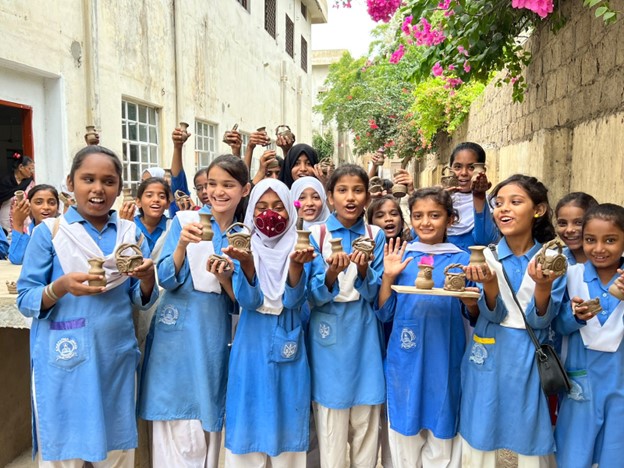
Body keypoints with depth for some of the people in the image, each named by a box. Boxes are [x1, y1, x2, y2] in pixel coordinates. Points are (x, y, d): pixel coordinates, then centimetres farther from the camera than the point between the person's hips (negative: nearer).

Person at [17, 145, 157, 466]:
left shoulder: (130, 233, 3)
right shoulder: (49, 231, -5)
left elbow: (142, 301, 6)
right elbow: (25, 301, -4)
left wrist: (147, 277, -16)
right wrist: (61, 286, -23)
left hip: (117, 358, 3)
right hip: (64, 362, -2)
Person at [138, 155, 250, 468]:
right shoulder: (185, 220, -1)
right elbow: (166, 280, -7)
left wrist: (224, 278, -15)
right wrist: (182, 245, -24)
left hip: (215, 337, 2)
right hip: (177, 333, -2)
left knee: (210, 426, 11)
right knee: (178, 432, 2)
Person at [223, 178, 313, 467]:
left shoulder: (298, 247, 0)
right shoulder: (246, 247, 0)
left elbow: (293, 300, -13)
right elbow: (248, 301, -14)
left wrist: (296, 264, -30)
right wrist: (246, 262, -31)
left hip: (288, 344, 0)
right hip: (252, 346, 0)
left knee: (286, 420, 10)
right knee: (250, 419, 8)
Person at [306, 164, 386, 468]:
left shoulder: (375, 236, 2)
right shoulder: (317, 234, -2)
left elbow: (375, 294, -3)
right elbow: (314, 295, -7)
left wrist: (363, 270, -23)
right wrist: (332, 273, -27)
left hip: (364, 334, 2)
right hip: (330, 334, -1)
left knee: (366, 425, 11)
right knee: (330, 429, 6)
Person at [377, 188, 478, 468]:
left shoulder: (462, 260, 2)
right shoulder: (400, 257, 4)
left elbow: (475, 317, 6)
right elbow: (384, 314, 3)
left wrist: (471, 303, -15)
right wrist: (388, 275, -9)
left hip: (445, 360, -1)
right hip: (405, 360, 1)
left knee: (441, 436, 10)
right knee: (405, 435, 12)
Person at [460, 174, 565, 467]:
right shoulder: (486, 255, -3)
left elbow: (541, 320, -10)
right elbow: (492, 315, -11)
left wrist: (543, 285, -30)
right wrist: (489, 283, -32)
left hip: (530, 359, 0)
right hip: (489, 357, 0)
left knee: (532, 444, 11)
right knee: (478, 440, 8)